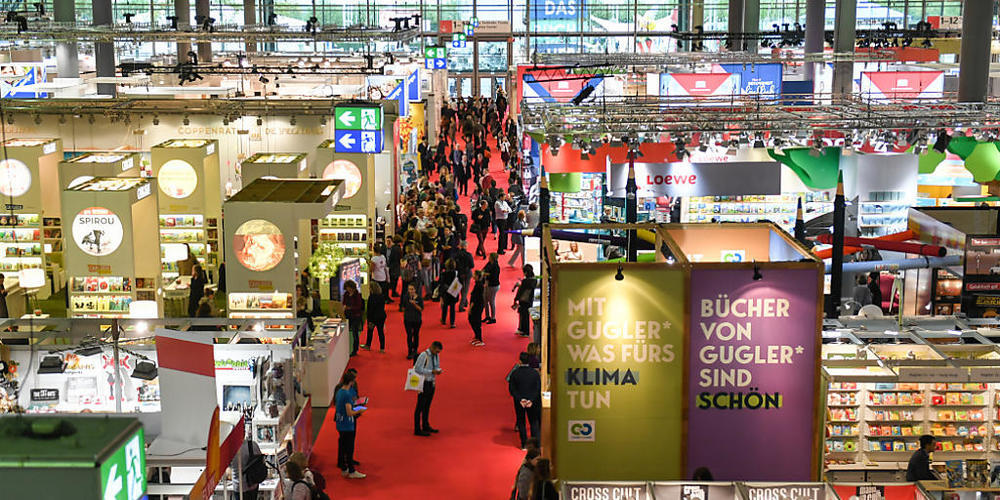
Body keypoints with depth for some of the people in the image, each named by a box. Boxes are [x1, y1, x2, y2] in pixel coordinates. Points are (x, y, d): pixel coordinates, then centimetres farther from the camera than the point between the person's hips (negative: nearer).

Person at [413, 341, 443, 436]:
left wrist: (438, 370, -4)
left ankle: (426, 426, 30)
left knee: (427, 406, 18)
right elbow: (417, 369, -22)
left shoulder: (436, 355, 7)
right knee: (420, 406, -3)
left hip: (432, 383, 8)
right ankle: (417, 430, 1)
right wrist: (432, 371, -24)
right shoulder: (423, 355, -18)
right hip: (424, 383, -8)